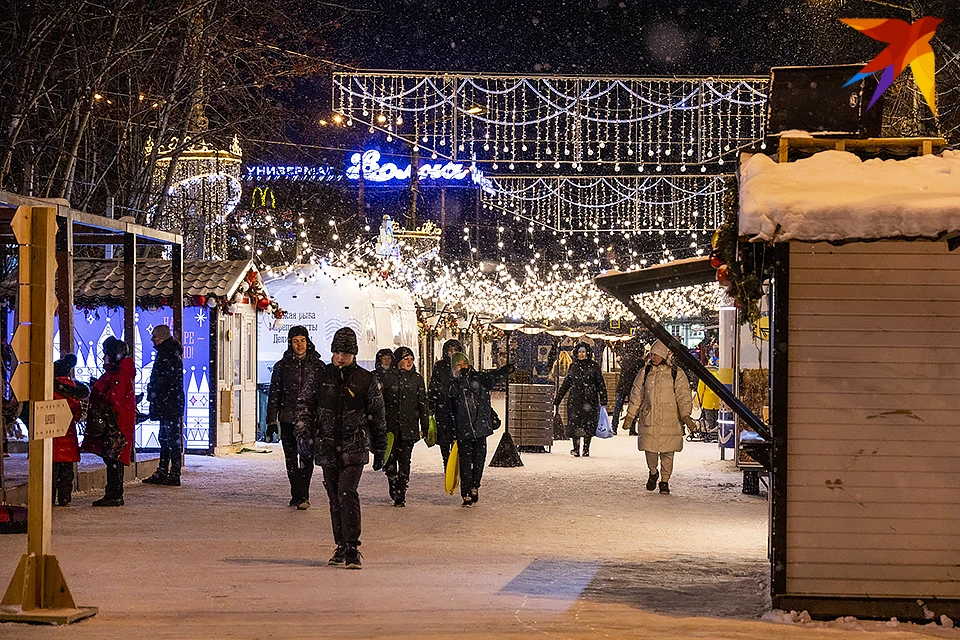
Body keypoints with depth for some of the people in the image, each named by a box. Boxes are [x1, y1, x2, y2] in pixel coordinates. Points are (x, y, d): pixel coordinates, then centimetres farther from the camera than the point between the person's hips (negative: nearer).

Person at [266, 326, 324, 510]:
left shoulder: (318, 366, 7)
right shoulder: (282, 366, 7)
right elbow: (274, 394, 7)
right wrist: (271, 420, 1)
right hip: (287, 418, 2)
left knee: (307, 456, -12)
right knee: (291, 459, 5)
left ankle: (302, 496, -8)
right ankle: (298, 495, 15)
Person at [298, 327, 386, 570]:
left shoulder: (366, 380, 0)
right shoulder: (322, 376, 5)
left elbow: (377, 418, 7)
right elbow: (305, 406, 10)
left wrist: (379, 451, 10)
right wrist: (305, 434, -6)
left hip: (354, 449, -4)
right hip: (327, 448, 4)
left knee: (347, 495, -17)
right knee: (335, 499, 10)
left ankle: (352, 548, -16)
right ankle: (341, 547, 20)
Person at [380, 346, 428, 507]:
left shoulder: (417, 379, 8)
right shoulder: (387, 376, 2)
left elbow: (423, 404, 11)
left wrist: (425, 427, 8)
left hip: (409, 426, 1)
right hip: (390, 426, -1)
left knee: (404, 460, -2)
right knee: (390, 459, 0)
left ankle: (401, 495, 3)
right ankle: (393, 486, 26)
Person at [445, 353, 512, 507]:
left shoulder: (479, 378, 5)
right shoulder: (453, 386, 9)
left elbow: (494, 376, -14)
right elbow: (450, 410, 14)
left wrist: (508, 369, -35)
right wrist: (453, 431, 10)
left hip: (481, 426, 0)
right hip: (463, 429, 0)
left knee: (479, 458, 4)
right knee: (465, 461, -3)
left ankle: (474, 487, 21)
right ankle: (467, 494, 1)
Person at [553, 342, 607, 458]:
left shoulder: (594, 366, 4)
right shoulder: (574, 366, 11)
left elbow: (600, 384, 5)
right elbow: (566, 384, 16)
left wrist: (603, 400, -3)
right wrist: (557, 401, 15)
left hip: (590, 399, -1)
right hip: (575, 399, 1)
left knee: (588, 425, -2)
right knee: (575, 424, -7)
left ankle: (586, 450, 9)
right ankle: (576, 449, 1)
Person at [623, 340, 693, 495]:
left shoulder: (676, 373, 1)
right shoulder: (646, 372, 10)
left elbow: (683, 396, 0)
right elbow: (637, 394, 14)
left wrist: (686, 415, -13)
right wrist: (630, 416, 11)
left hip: (669, 419, -2)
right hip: (649, 418, 2)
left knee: (667, 452, -1)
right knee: (649, 448, -1)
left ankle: (665, 481, 13)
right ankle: (653, 473, 27)